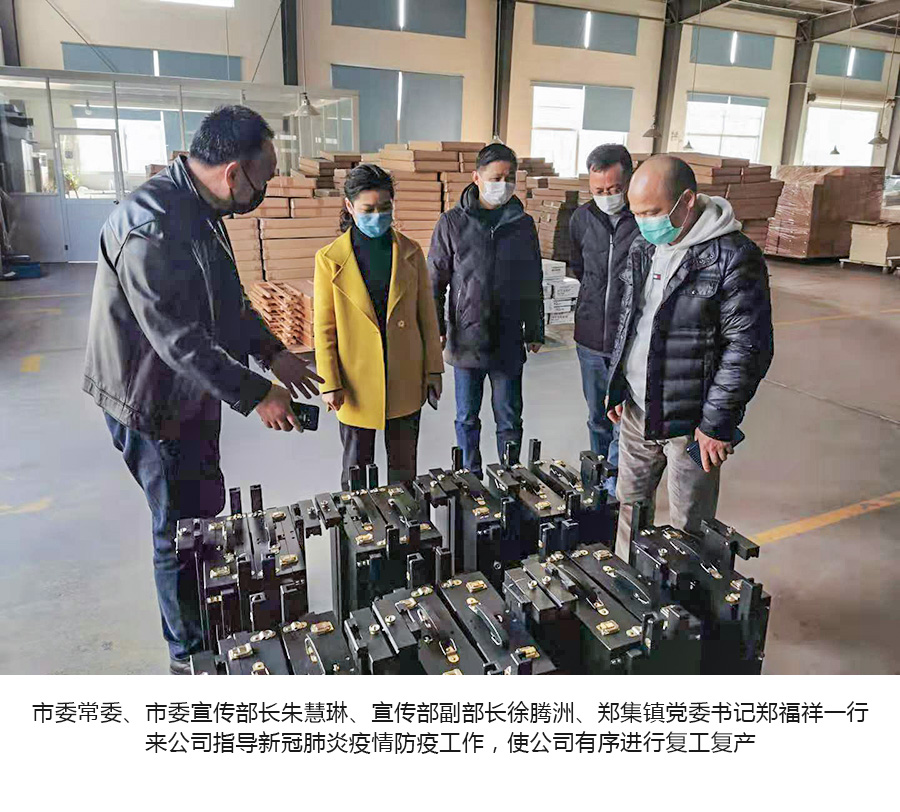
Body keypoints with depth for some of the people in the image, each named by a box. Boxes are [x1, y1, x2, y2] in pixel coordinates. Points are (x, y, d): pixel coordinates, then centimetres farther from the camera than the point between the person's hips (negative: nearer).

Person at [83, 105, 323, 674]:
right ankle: (191, 654, 28)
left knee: (207, 510, 23)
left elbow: (228, 301, 12)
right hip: (153, 403, -10)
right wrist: (255, 395, -22)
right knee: (181, 532, 6)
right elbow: (179, 339, -29)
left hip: (191, 392, 10)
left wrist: (273, 353, 5)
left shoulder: (201, 208, 3)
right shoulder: (152, 227, -30)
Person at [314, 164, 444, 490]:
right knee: (356, 470, 12)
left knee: (404, 469, 14)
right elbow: (325, 327, -4)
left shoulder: (410, 252, 2)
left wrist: (433, 369, 4)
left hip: (405, 381, 2)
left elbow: (427, 314, 5)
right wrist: (330, 383, -7)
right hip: (356, 384, -2)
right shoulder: (330, 258, -5)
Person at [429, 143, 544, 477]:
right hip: (465, 340, -1)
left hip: (508, 342, 1)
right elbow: (435, 279, 1)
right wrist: (436, 328, -6)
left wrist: (534, 331, 10)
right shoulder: (453, 222, -3)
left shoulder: (523, 224, 3)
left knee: (509, 420, 9)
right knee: (467, 419, 12)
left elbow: (533, 284, 9)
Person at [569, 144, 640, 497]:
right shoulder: (583, 218, 4)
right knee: (598, 419, 18)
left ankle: (612, 494, 10)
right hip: (590, 338, 5)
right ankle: (597, 484, 34)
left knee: (624, 426, -2)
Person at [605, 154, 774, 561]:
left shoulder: (733, 258, -16)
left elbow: (749, 347, -16)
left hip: (690, 421, -6)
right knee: (630, 504, 19)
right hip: (636, 410, 7)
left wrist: (718, 421, -16)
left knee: (688, 527, 7)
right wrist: (618, 386, 11)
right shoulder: (644, 247, 6)